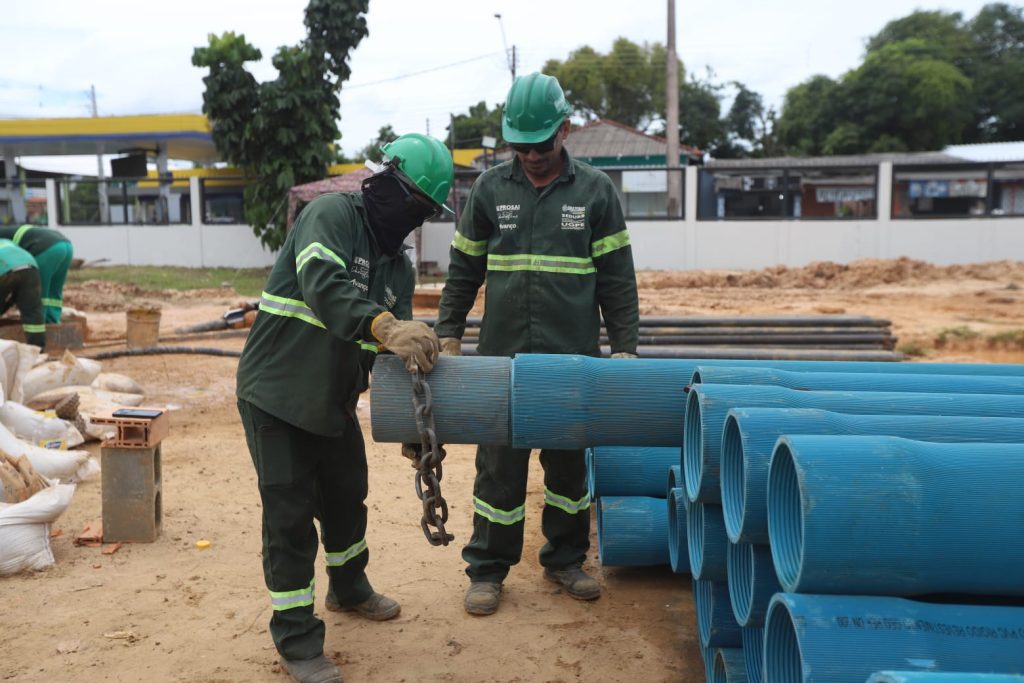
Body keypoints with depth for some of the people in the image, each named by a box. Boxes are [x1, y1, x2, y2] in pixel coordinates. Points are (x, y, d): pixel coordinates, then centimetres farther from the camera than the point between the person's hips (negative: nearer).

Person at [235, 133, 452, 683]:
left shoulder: (397, 266, 6)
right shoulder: (331, 215, -15)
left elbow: (396, 350, 2)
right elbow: (324, 285, -36)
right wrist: (386, 327, -49)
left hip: (333, 400, 8)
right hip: (277, 394, -8)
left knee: (347, 496, 21)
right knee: (290, 515, -2)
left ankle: (348, 588, 46)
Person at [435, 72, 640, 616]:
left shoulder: (594, 190, 2)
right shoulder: (490, 189, 5)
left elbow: (617, 276, 3)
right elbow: (464, 270, 10)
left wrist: (624, 345, -1)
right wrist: (448, 336, 5)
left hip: (573, 357, 0)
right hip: (501, 356, 0)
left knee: (569, 463, 12)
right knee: (499, 466, 6)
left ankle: (565, 559, 29)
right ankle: (487, 569, 20)